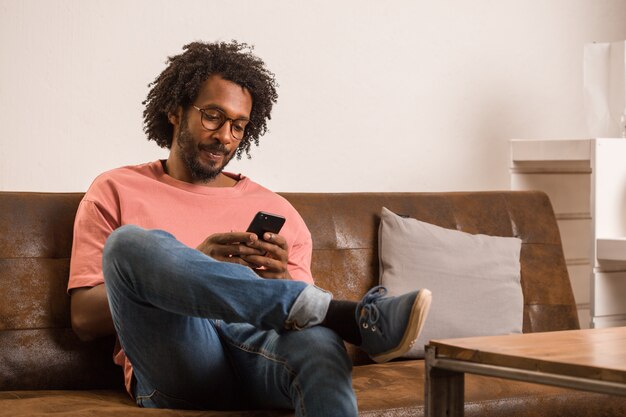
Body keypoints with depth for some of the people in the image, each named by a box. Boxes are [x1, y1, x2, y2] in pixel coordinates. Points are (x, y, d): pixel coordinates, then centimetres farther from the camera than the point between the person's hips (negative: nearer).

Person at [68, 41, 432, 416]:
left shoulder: (277, 211, 25)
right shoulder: (117, 191, 17)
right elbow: (85, 319, 6)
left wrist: (279, 280, -5)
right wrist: (193, 268, -6)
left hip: (262, 354, 1)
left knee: (318, 343, -36)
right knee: (130, 243, -30)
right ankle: (347, 316, -33)